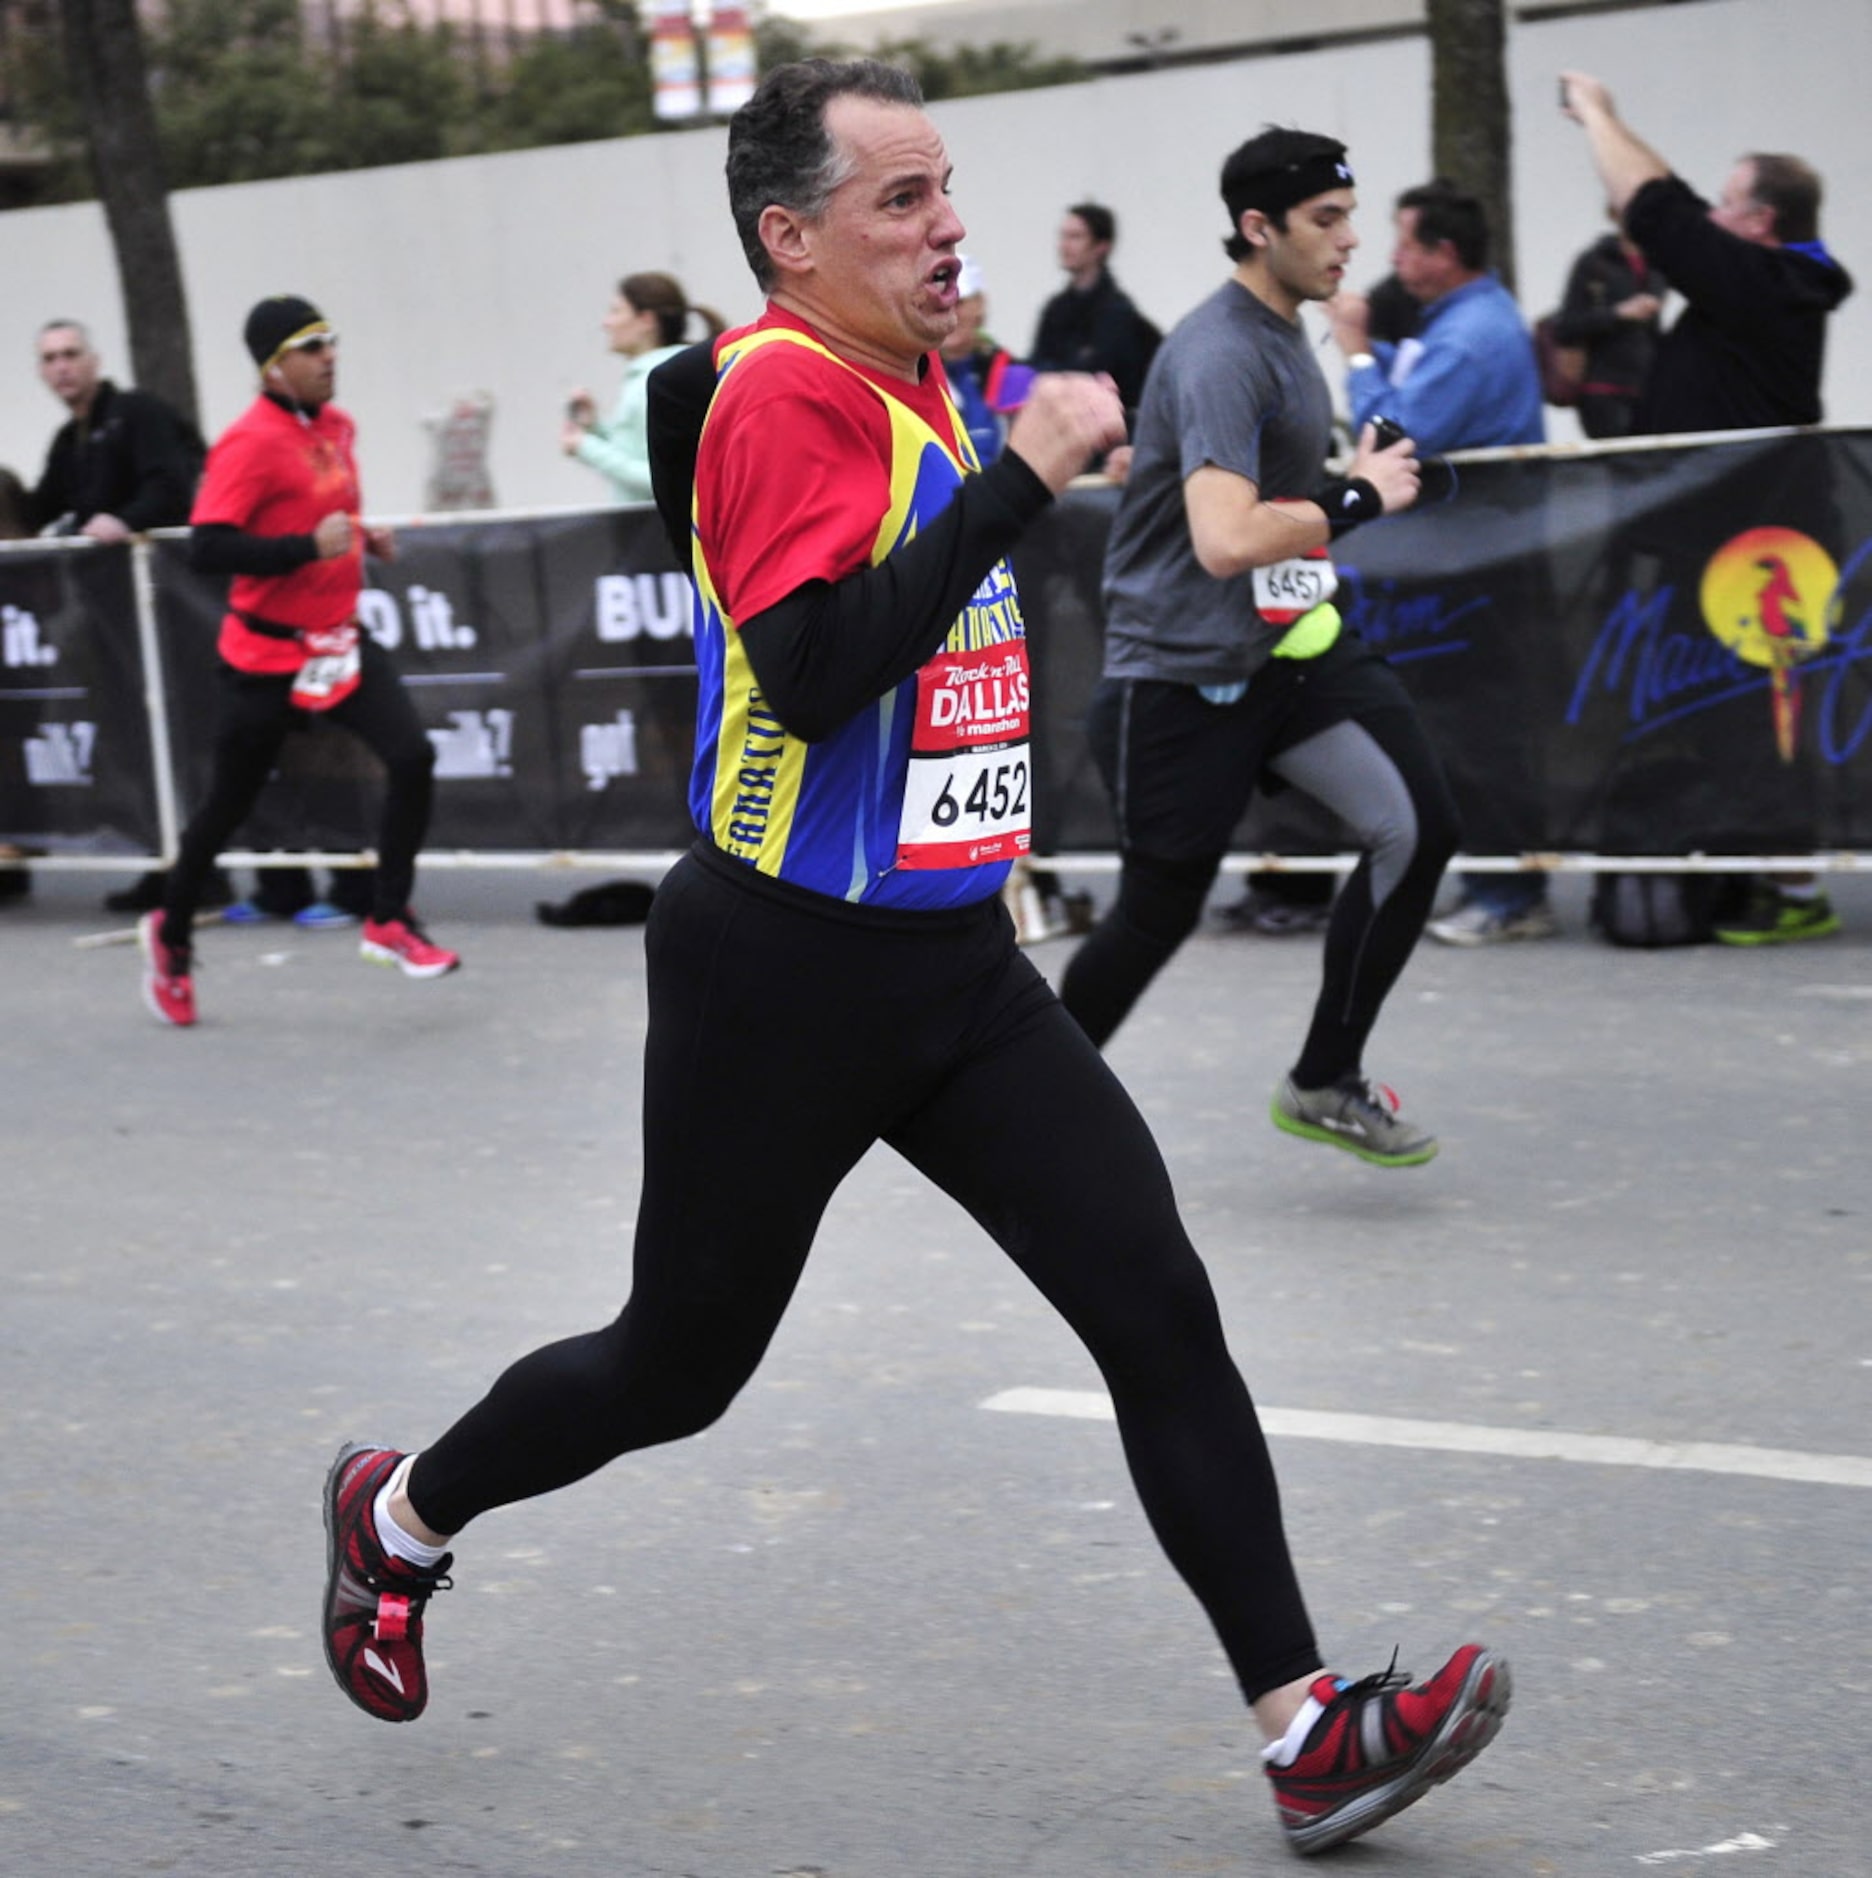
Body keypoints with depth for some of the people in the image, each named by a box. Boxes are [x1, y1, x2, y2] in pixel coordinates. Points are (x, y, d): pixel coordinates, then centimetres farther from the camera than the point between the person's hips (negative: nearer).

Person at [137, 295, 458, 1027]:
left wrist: (363, 538, 5)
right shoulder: (248, 443, -18)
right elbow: (206, 549, -26)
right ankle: (171, 936, 32)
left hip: (340, 640, 6)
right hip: (268, 655, -6)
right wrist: (309, 546, -31)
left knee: (412, 758, -13)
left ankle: (389, 923, 0)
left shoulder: (336, 425, 6)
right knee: (230, 804, 8)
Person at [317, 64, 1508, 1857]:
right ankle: (400, 1509, 36)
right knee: (678, 1367, 9)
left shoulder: (908, 389, 11)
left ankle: (1306, 1729, -4)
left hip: (954, 963, 8)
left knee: (1159, 1306, -5)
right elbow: (814, 670, -30)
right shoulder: (788, 388, -17)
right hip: (783, 974, -8)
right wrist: (1021, 479, -28)